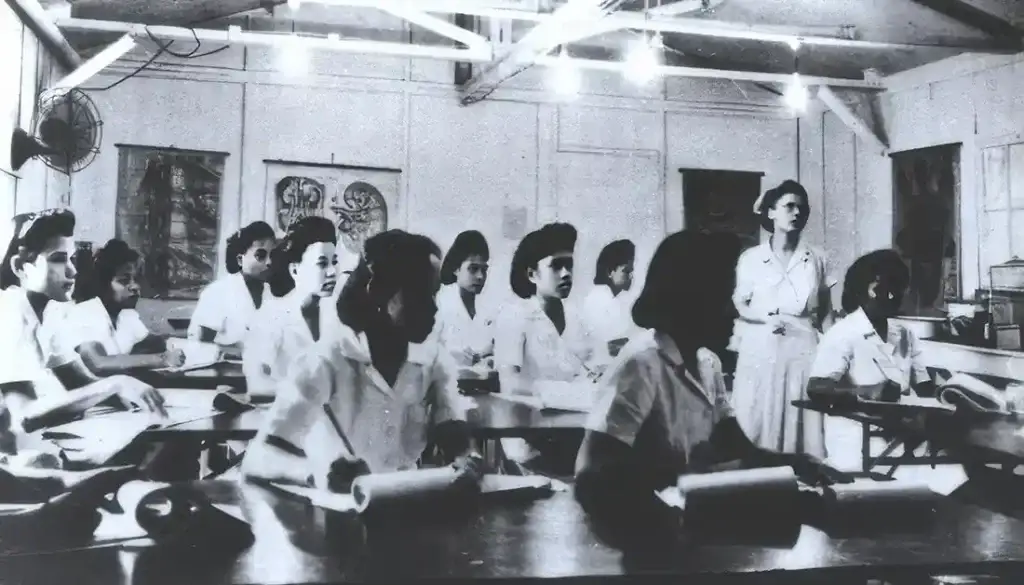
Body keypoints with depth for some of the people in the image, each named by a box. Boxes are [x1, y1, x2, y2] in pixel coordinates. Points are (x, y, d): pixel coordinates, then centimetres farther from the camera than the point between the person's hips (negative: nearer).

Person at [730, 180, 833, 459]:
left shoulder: (816, 259, 6)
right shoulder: (751, 258, 0)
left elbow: (825, 311, 9)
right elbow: (738, 304, 3)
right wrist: (766, 318, -14)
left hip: (803, 350, 1)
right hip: (761, 351, -1)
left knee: (802, 424, 1)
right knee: (757, 426, 0)